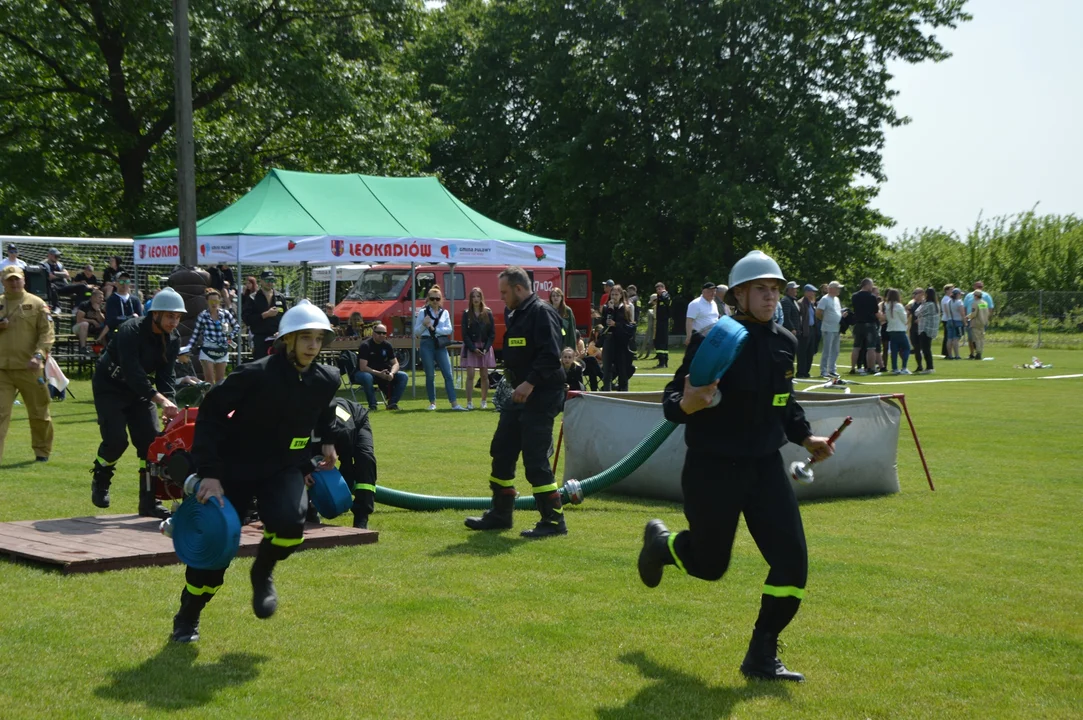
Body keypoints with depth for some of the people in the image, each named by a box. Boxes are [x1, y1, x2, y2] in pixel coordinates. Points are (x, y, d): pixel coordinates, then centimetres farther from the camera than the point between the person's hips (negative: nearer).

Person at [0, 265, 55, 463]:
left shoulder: (36, 304, 1)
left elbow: (47, 333, -4)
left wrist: (39, 355, -18)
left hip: (29, 368, -2)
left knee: (39, 413, 10)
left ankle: (42, 451, 27)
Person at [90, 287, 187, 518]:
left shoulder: (173, 339, -7)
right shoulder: (131, 331, -28)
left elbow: (166, 375, -9)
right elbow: (132, 371, -37)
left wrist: (169, 404, -27)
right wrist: (159, 399, -46)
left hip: (140, 389, 6)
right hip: (110, 387, -6)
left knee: (150, 441, -5)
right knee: (116, 440, -17)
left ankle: (149, 502, 0)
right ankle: (100, 482, 13)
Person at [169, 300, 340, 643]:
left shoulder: (326, 379, -7)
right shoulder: (256, 375, -22)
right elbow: (211, 413, -17)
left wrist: (327, 440, 14)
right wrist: (208, 473, -21)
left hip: (285, 467, 3)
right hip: (236, 468, -3)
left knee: (290, 523, -28)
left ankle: (263, 573, 6)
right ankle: (186, 619, 23)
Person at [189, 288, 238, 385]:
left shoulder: (225, 314, 1)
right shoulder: (203, 315, -5)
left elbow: (236, 326, 17)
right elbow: (196, 333, 1)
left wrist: (231, 337, 4)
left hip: (222, 350, 3)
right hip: (207, 349, -3)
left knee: (220, 379, 9)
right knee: (209, 379, -11)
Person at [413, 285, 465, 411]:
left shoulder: (444, 313, 9)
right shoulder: (422, 312, 3)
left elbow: (449, 330, -1)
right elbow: (416, 332, 3)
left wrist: (434, 328, -11)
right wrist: (423, 324, -15)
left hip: (441, 345, 2)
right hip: (427, 344, -2)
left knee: (448, 374, -5)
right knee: (430, 375, 3)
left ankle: (454, 403, -7)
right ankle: (432, 403, 14)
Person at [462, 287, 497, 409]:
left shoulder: (488, 313, 2)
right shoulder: (466, 314, 1)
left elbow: (492, 333, 1)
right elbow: (464, 334, -2)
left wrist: (486, 348, -10)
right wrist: (473, 349, -12)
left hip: (484, 347, 1)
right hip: (470, 347, -1)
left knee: (484, 375, 4)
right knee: (470, 375, -6)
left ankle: (484, 401, 14)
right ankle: (469, 402, -6)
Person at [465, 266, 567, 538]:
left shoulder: (542, 313, -15)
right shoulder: (517, 315, 16)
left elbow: (550, 355, -25)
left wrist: (530, 383, -30)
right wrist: (510, 377, 12)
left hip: (540, 397, -11)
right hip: (519, 395, 11)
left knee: (535, 459, -10)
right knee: (502, 452, 15)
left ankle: (554, 521, -2)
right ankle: (500, 514, 27)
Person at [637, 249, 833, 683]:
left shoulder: (785, 343, 4)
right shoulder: (712, 341, -15)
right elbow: (672, 400, -16)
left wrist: (805, 436, 7)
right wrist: (685, 404, -37)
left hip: (765, 467, 5)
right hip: (712, 469, -5)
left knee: (792, 562, -6)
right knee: (709, 565, 10)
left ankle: (762, 656, 10)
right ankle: (659, 542, 44)